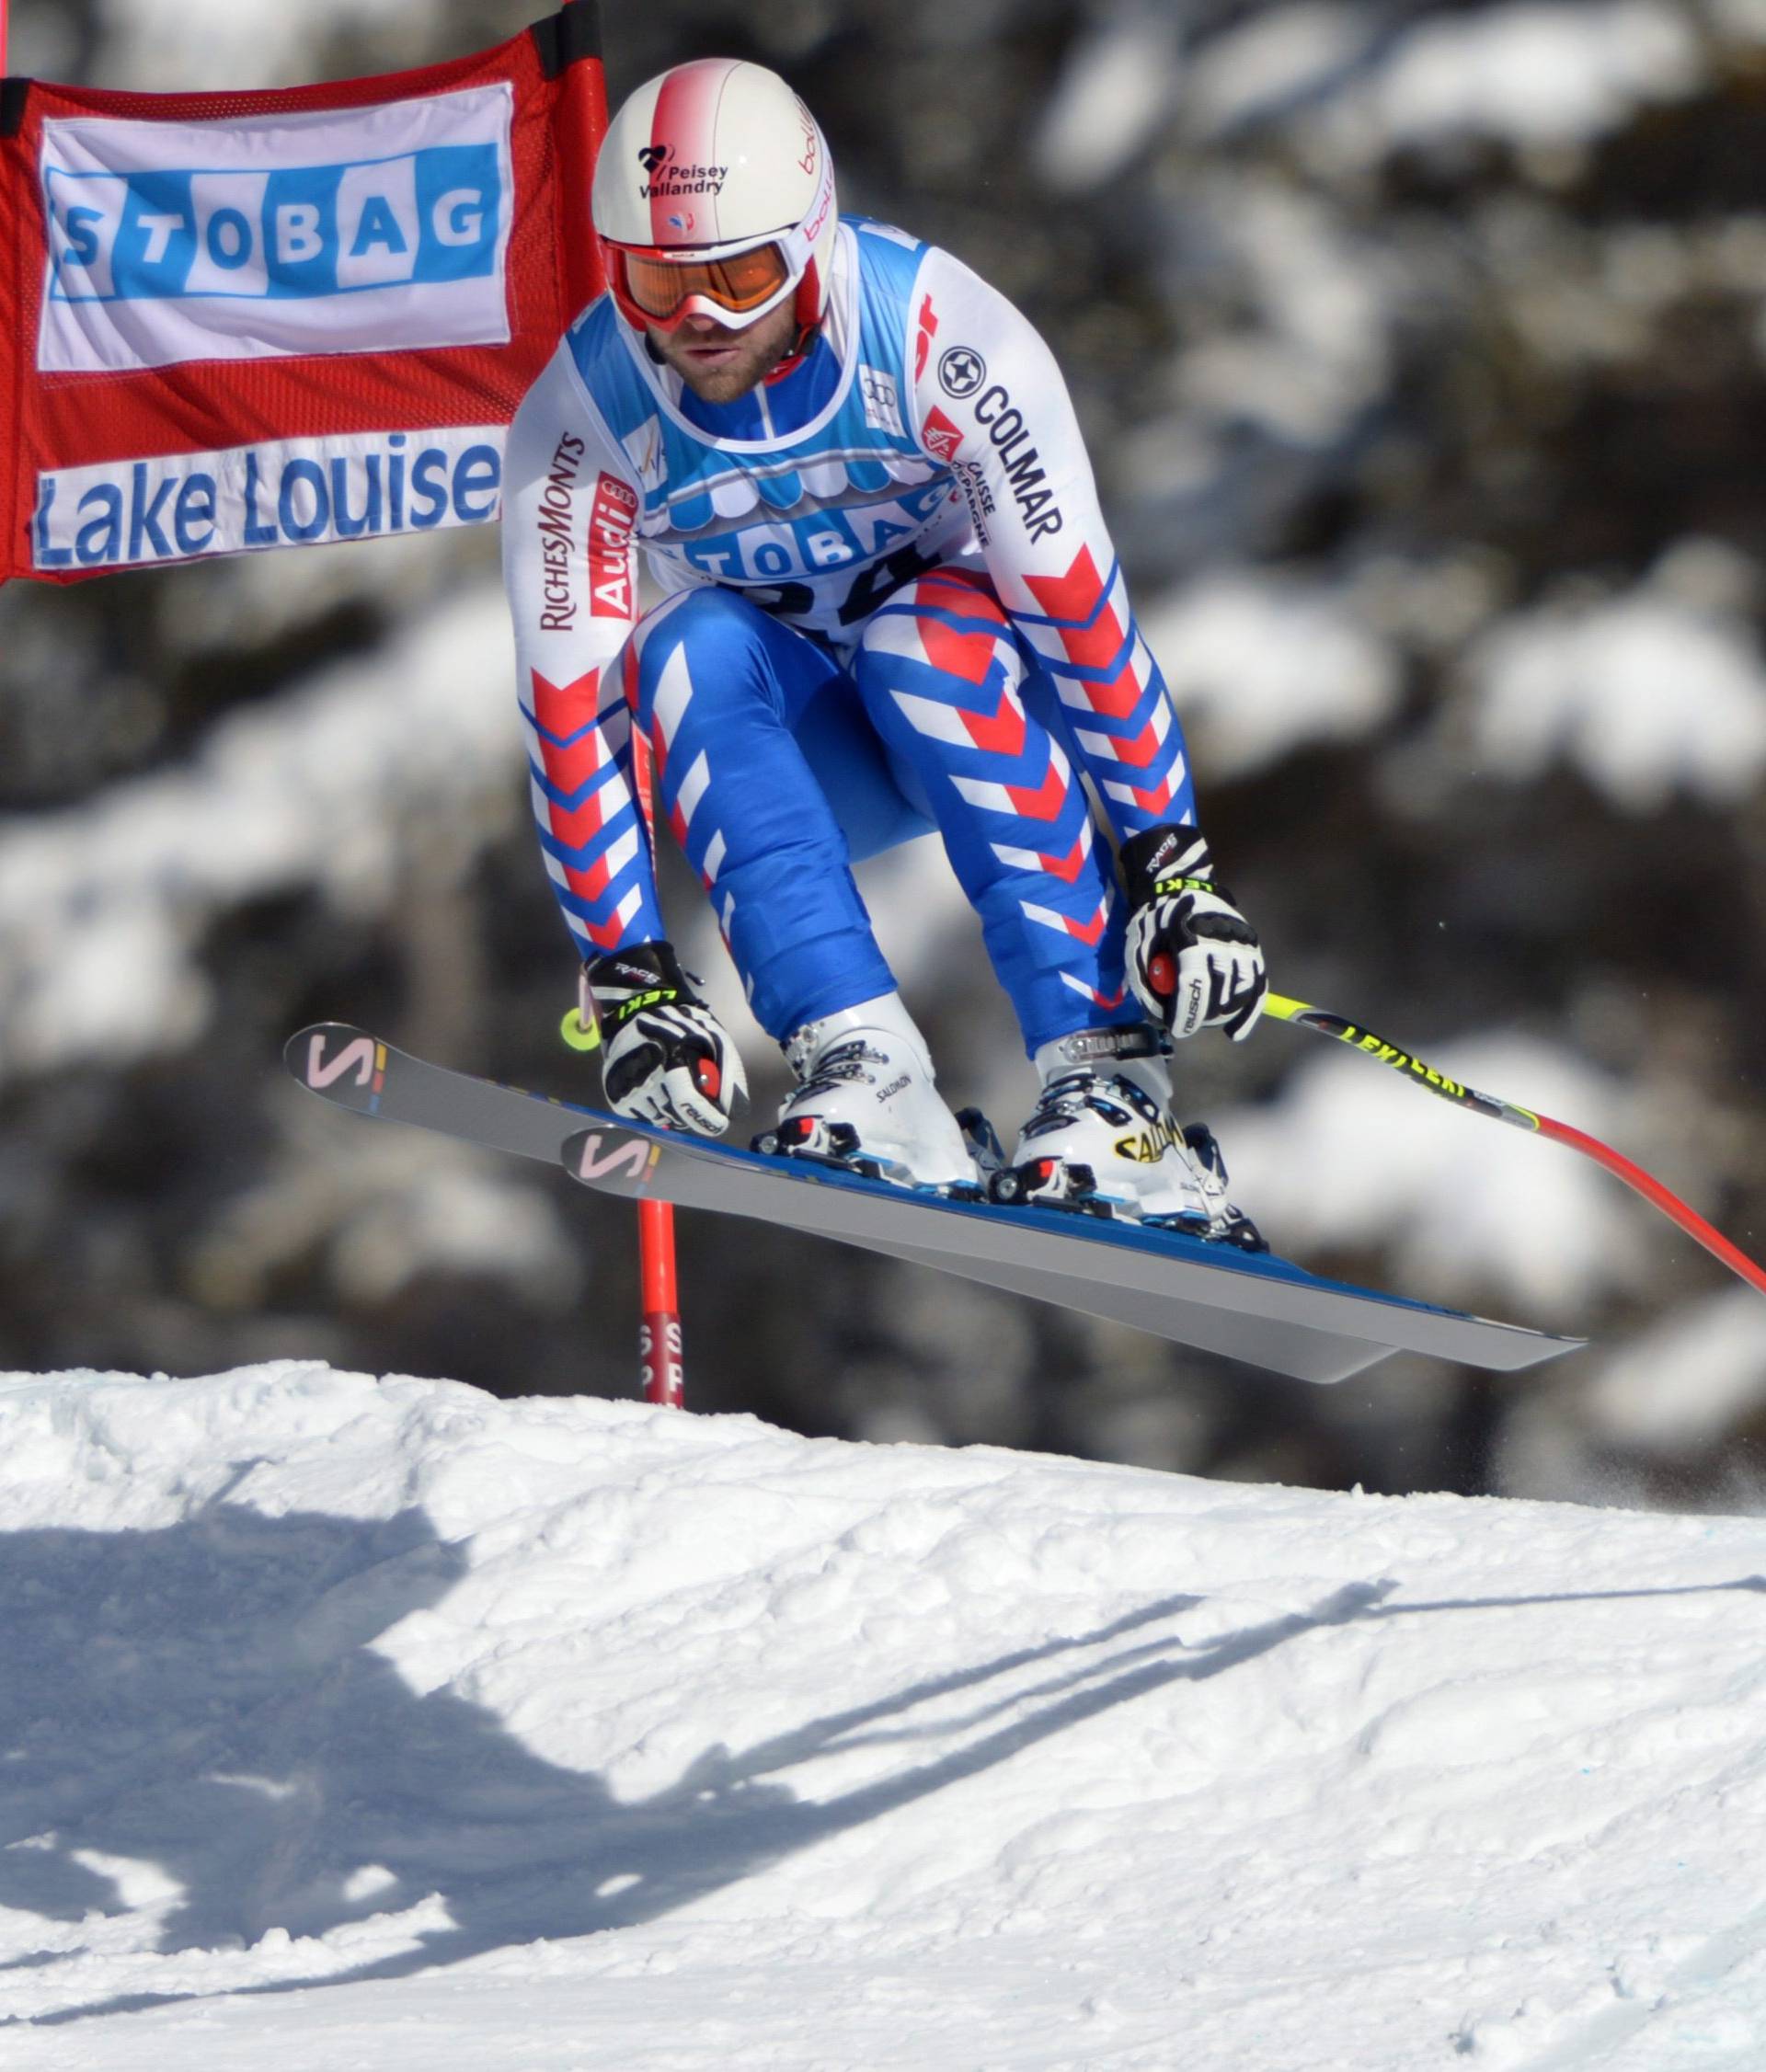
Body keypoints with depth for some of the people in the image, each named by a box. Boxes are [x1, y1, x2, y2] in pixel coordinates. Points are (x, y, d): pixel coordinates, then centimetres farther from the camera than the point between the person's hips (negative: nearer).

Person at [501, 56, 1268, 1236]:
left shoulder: (944, 340, -26)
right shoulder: (581, 417, -19)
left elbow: (1082, 610, -23)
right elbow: (571, 711, -18)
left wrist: (1176, 871, -25)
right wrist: (629, 982, -23)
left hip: (983, 701, -2)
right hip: (791, 765, 2)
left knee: (925, 635, -35)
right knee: (691, 650, -30)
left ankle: (1112, 1088, -37)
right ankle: (867, 1081, -41)